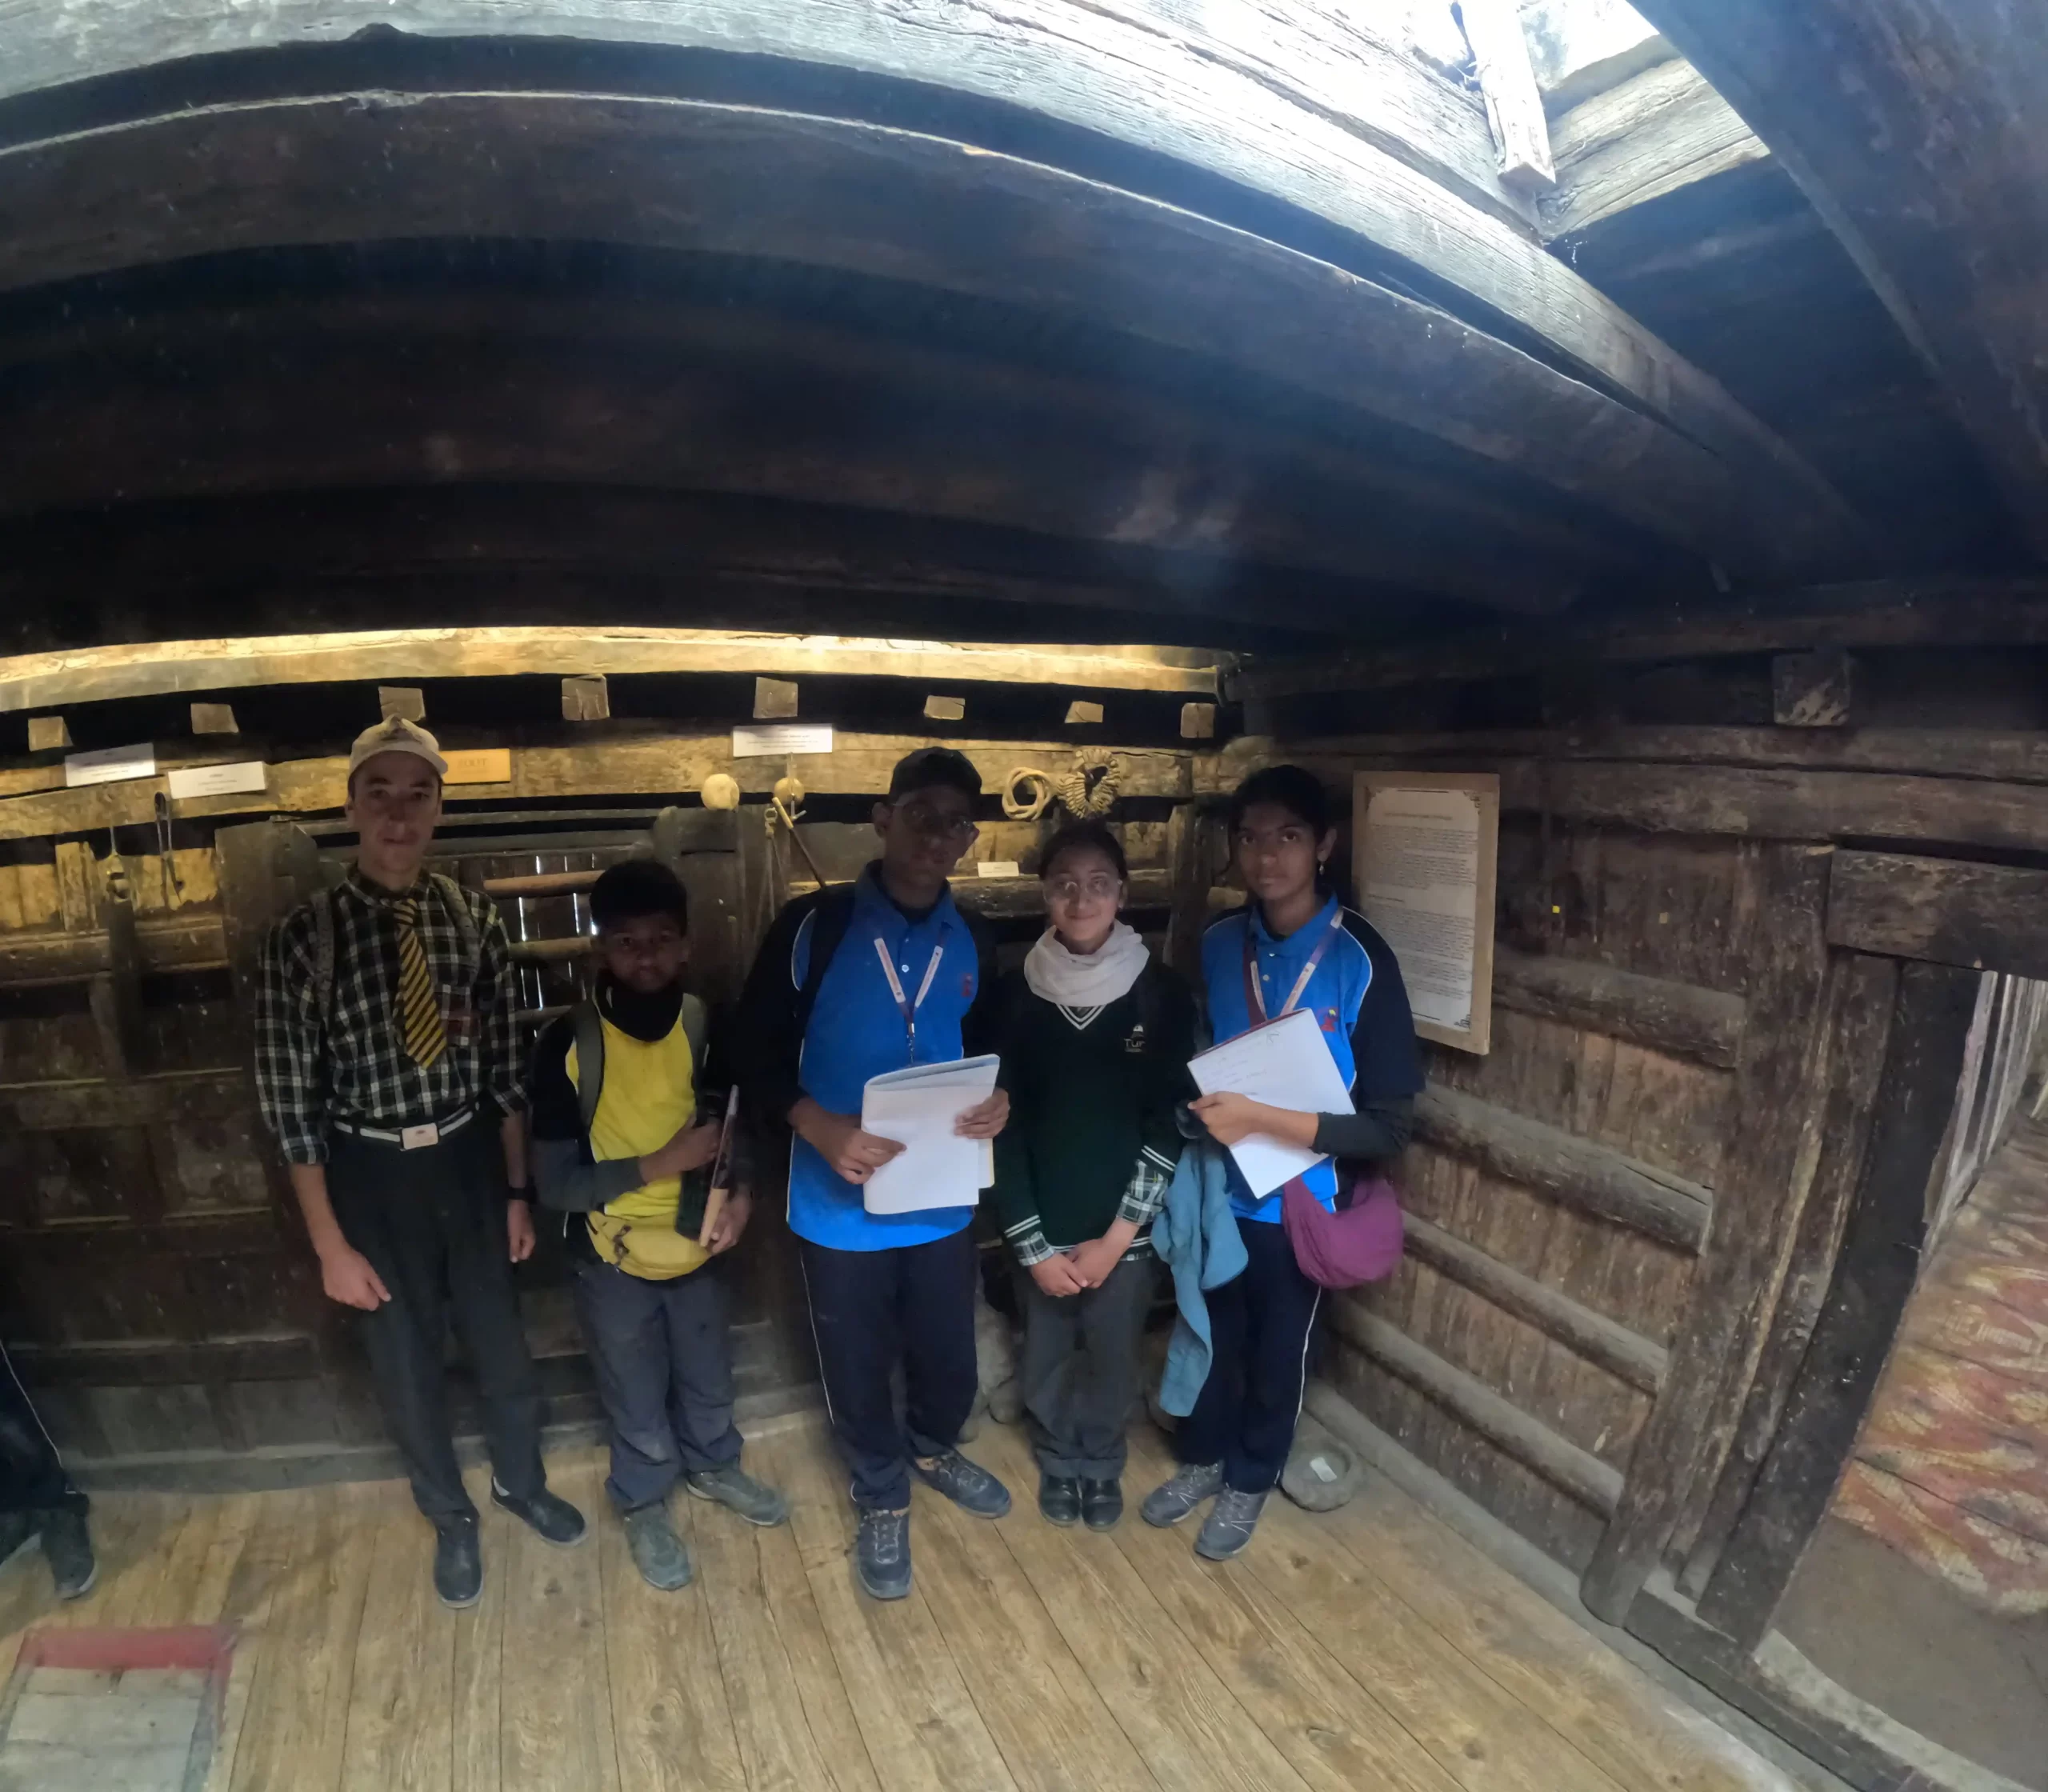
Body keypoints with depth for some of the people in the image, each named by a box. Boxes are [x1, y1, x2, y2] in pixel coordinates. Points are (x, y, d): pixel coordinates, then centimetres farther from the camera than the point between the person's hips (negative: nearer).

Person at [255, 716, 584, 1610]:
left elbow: (504, 1064, 0)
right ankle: (450, 1518, 46)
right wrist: (330, 1245, -9)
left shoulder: (475, 918, -7)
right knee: (407, 1369, 18)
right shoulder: (304, 935, -14)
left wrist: (519, 1190, 3)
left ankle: (521, 1482, 50)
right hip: (371, 1177, -2)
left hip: (471, 1162, 2)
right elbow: (289, 1099, -10)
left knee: (503, 1350, 20)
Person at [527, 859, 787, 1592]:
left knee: (708, 1378, 25)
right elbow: (553, 1183, -18)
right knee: (637, 1398, 18)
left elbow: (737, 1123, 2)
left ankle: (713, 1467, 53)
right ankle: (643, 1505, 45)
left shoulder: (709, 1028, -12)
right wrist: (659, 1164, -27)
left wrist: (742, 1191, -16)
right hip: (613, 1259, -3)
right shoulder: (568, 1045, -21)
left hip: (698, 1246, 3)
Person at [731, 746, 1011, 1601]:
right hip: (841, 1207, -3)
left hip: (943, 1203, 3)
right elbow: (755, 1053, -10)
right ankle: (882, 1497, 44)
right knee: (858, 1371, 16)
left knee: (948, 1359, 19)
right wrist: (819, 1127, -25)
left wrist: (997, 1102, -9)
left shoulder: (971, 943, 1)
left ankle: (932, 1448, 52)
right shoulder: (813, 926, -12)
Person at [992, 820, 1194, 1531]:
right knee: (1045, 1354, 17)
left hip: (1124, 1226, 0)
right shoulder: (1016, 993, -8)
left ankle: (1102, 1462, 44)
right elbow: (1002, 1125, -6)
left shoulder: (1162, 994, -10)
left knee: (1113, 1355, 16)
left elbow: (1170, 1124, -9)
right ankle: (1058, 1460, 45)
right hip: (1041, 1226, 1)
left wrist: (1117, 1235, -10)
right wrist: (1032, 1244, -8)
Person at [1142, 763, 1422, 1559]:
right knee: (1211, 1334, 23)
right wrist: (1204, 1106, -9)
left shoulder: (1361, 961, -21)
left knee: (1277, 1352, 19)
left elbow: (1389, 1125, -20)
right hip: (1215, 1185, 4)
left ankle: (1250, 1480, 45)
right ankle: (1204, 1458, 49)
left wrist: (1262, 1120, -28)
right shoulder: (1218, 941, -7)